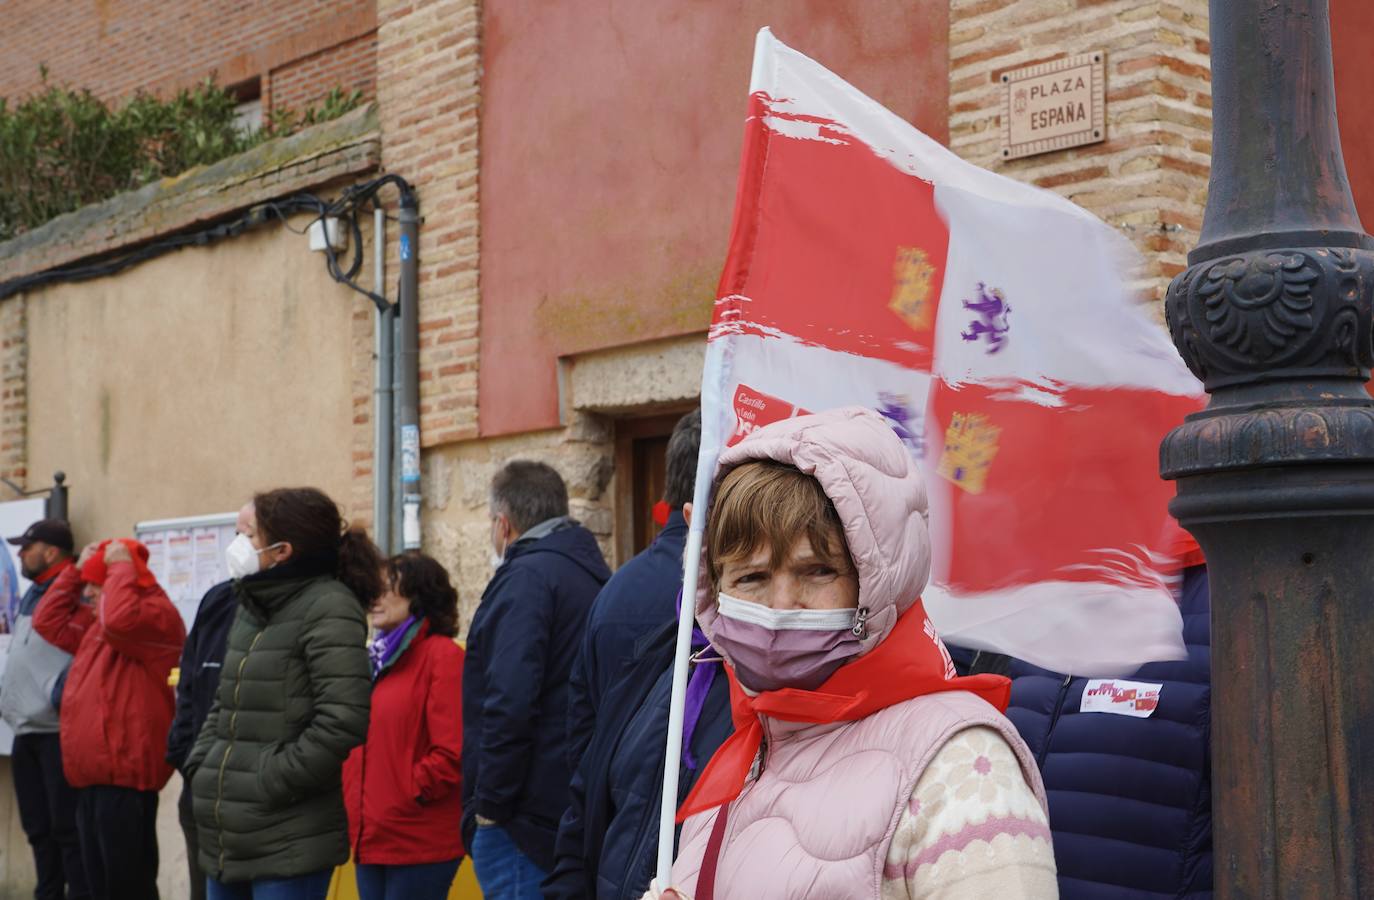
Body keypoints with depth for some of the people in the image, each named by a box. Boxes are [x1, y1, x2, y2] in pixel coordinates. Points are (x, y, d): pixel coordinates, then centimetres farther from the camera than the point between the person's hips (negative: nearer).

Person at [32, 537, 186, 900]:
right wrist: (76, 570, 17)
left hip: (123, 774, -10)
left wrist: (122, 567, -17)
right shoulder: (95, 624, 22)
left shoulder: (156, 613, -11)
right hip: (94, 775, 10)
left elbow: (119, 621, -31)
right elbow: (49, 621, 25)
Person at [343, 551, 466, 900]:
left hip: (419, 843, -8)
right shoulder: (377, 658, 16)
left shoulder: (442, 656, -9)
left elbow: (453, 751, -17)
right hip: (371, 838, 8)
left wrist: (410, 792, -12)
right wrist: (354, 800, 9)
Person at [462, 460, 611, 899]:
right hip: (579, 813, 9)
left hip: (528, 817, -9)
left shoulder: (527, 576, -12)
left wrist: (489, 807, -14)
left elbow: (509, 705, -22)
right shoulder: (595, 574, 14)